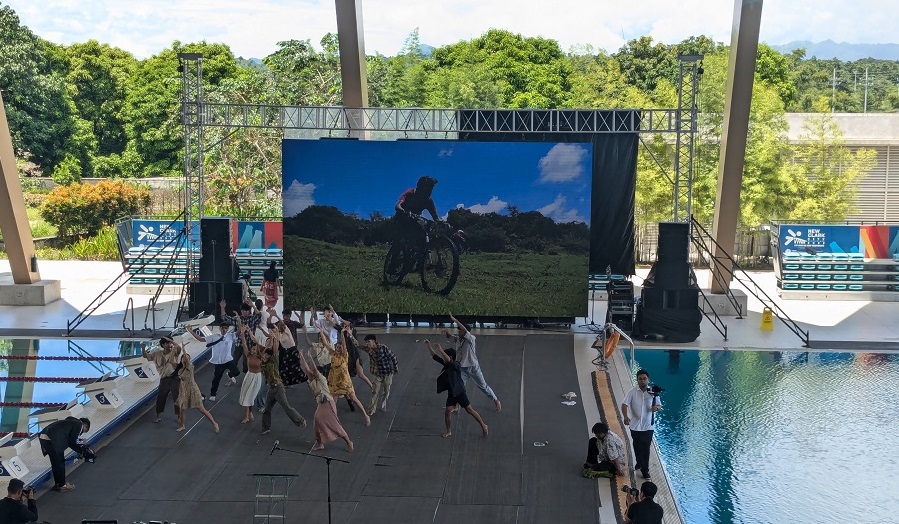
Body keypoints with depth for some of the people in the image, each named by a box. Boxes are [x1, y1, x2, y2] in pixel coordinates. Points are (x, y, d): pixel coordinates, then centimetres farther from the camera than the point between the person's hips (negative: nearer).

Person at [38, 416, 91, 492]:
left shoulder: (72, 422, 29)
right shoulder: (79, 424, 3)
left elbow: (69, 441, 26)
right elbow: (73, 442, -2)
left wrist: (82, 448, 22)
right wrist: (82, 450, 11)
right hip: (52, 439, -9)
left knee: (55, 462, 20)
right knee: (60, 462, 4)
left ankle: (57, 483, 30)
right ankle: (62, 485, 14)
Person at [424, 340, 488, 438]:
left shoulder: (456, 365, -17)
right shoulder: (446, 364, 4)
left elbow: (449, 361, -39)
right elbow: (434, 356, 7)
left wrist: (440, 350, -43)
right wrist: (428, 346, 0)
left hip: (460, 392, -7)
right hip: (451, 393, 7)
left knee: (470, 410, -2)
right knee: (447, 411, 1)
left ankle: (483, 426, 10)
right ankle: (449, 431, 17)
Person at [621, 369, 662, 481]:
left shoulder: (653, 392, -6)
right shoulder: (632, 391, -10)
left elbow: (659, 405, 3)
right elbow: (624, 404, -13)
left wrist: (656, 407, -22)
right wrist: (625, 416, -31)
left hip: (648, 425, -1)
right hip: (635, 425, 1)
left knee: (646, 448, 1)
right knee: (637, 447, 17)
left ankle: (645, 471, 12)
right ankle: (640, 463, 41)